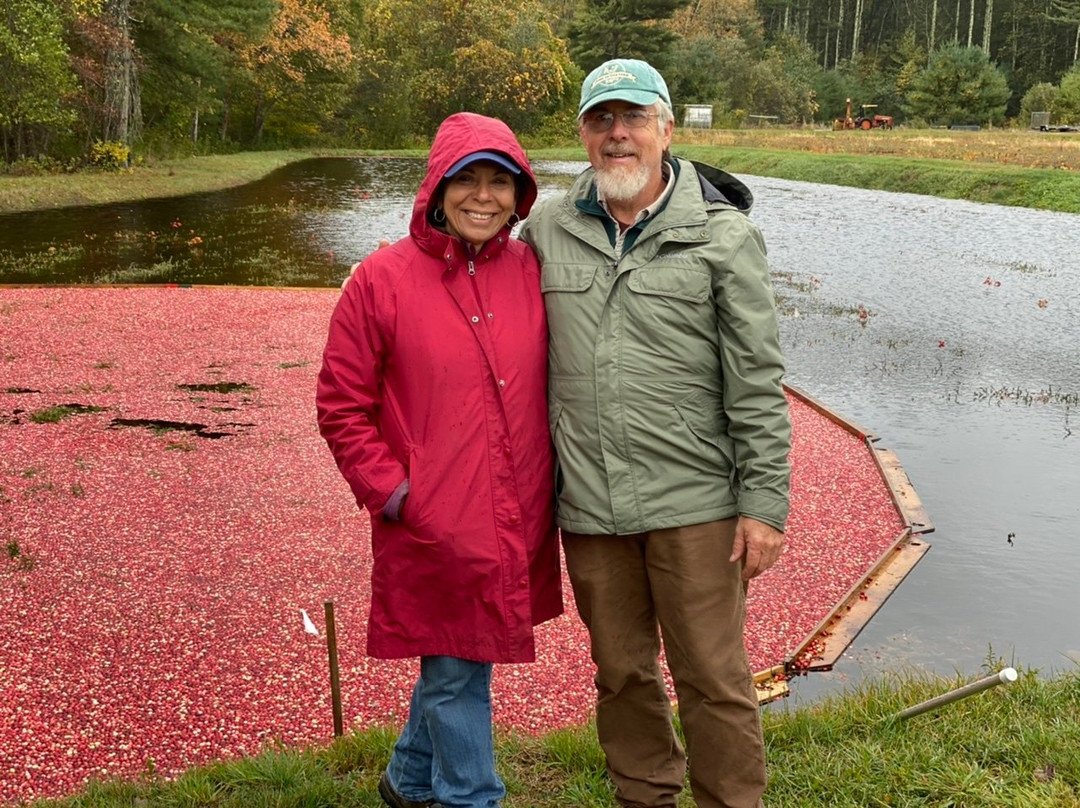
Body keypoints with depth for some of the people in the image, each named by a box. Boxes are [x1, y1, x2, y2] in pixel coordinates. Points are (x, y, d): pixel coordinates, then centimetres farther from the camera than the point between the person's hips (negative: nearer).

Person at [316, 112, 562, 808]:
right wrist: (391, 492, -10)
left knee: (458, 664, 20)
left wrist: (550, 486, 5)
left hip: (519, 527, 5)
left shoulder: (533, 273, 2)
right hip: (434, 532, -4)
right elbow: (341, 406, -4)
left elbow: (554, 385, 12)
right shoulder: (383, 279, -8)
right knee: (454, 675, 7)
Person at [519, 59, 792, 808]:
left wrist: (765, 502, -8)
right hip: (588, 503, 4)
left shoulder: (723, 236, -4)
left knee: (714, 677, 4)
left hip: (693, 502, -3)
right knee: (621, 672, 17)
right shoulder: (547, 229, 6)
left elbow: (757, 384, -5)